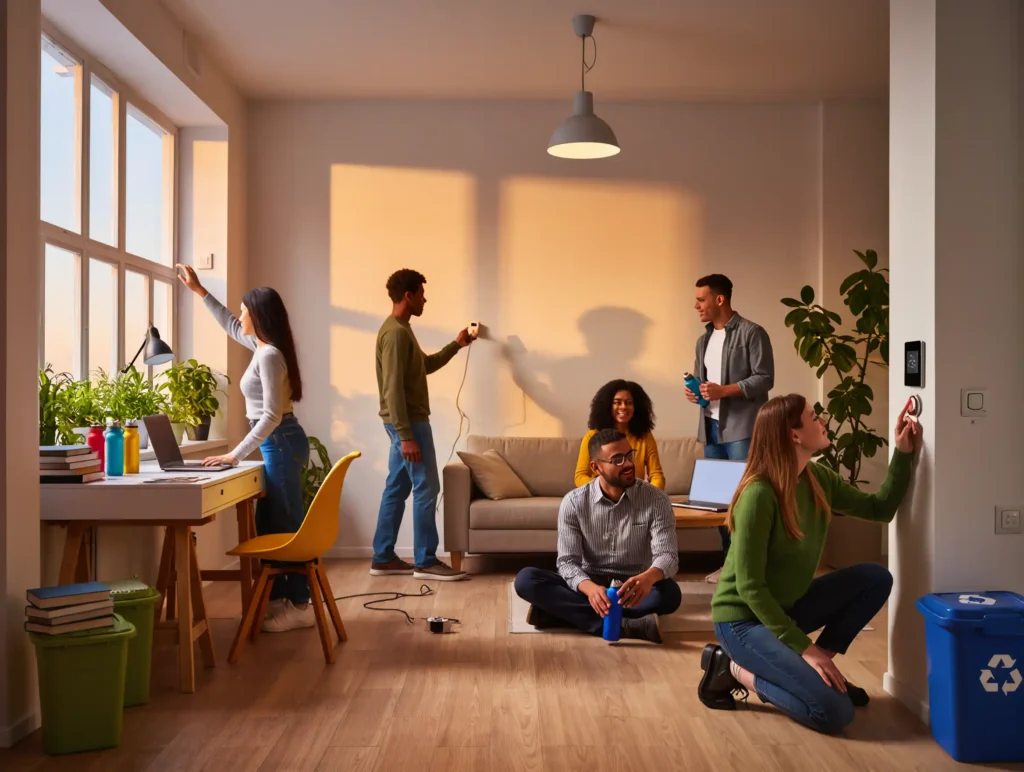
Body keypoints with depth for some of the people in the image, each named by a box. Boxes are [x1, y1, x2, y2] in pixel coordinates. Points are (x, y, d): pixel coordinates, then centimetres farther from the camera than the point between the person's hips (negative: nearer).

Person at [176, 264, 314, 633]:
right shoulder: (263, 346, 11)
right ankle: (277, 599, 22)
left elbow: (272, 415, -23)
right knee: (270, 524, 14)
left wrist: (235, 454, -21)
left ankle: (300, 607, 2)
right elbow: (229, 325, 31)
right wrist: (199, 290, 31)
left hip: (281, 443, -10)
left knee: (287, 525, -5)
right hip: (277, 444, 10)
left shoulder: (269, 355, -19)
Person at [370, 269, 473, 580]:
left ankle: (383, 558, 16)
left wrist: (455, 345, 29)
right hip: (409, 423, -11)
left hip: (407, 422, 11)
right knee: (426, 489, -5)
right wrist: (406, 436, -24)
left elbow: (426, 365, 30)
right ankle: (425, 562, 1)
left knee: (396, 489, 11)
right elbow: (393, 389, -23)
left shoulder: (399, 329, 15)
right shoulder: (396, 332, -18)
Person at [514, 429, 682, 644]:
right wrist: (590, 588, -37)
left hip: (633, 590, 0)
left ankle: (560, 610, -29)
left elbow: (667, 555, -18)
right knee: (526, 579, -25)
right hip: (589, 586, 1)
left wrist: (649, 577, -44)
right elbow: (567, 561, -12)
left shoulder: (655, 500, -9)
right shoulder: (573, 502, -7)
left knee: (669, 592, -35)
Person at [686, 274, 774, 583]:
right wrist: (694, 390, 3)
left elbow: (765, 378, -11)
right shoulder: (704, 340, 17)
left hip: (742, 428, -7)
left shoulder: (751, 333, -6)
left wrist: (724, 390, -20)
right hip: (711, 427, 7)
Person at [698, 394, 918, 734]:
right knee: (834, 711, -20)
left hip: (786, 605, 8)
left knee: (875, 578, -5)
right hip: (743, 618, -8)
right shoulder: (759, 494, -26)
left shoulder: (818, 478, -2)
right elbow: (749, 587, -24)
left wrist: (903, 452, -5)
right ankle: (738, 670, -1)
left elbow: (880, 509, 7)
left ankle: (811, 670, 4)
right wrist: (803, 647, -23)